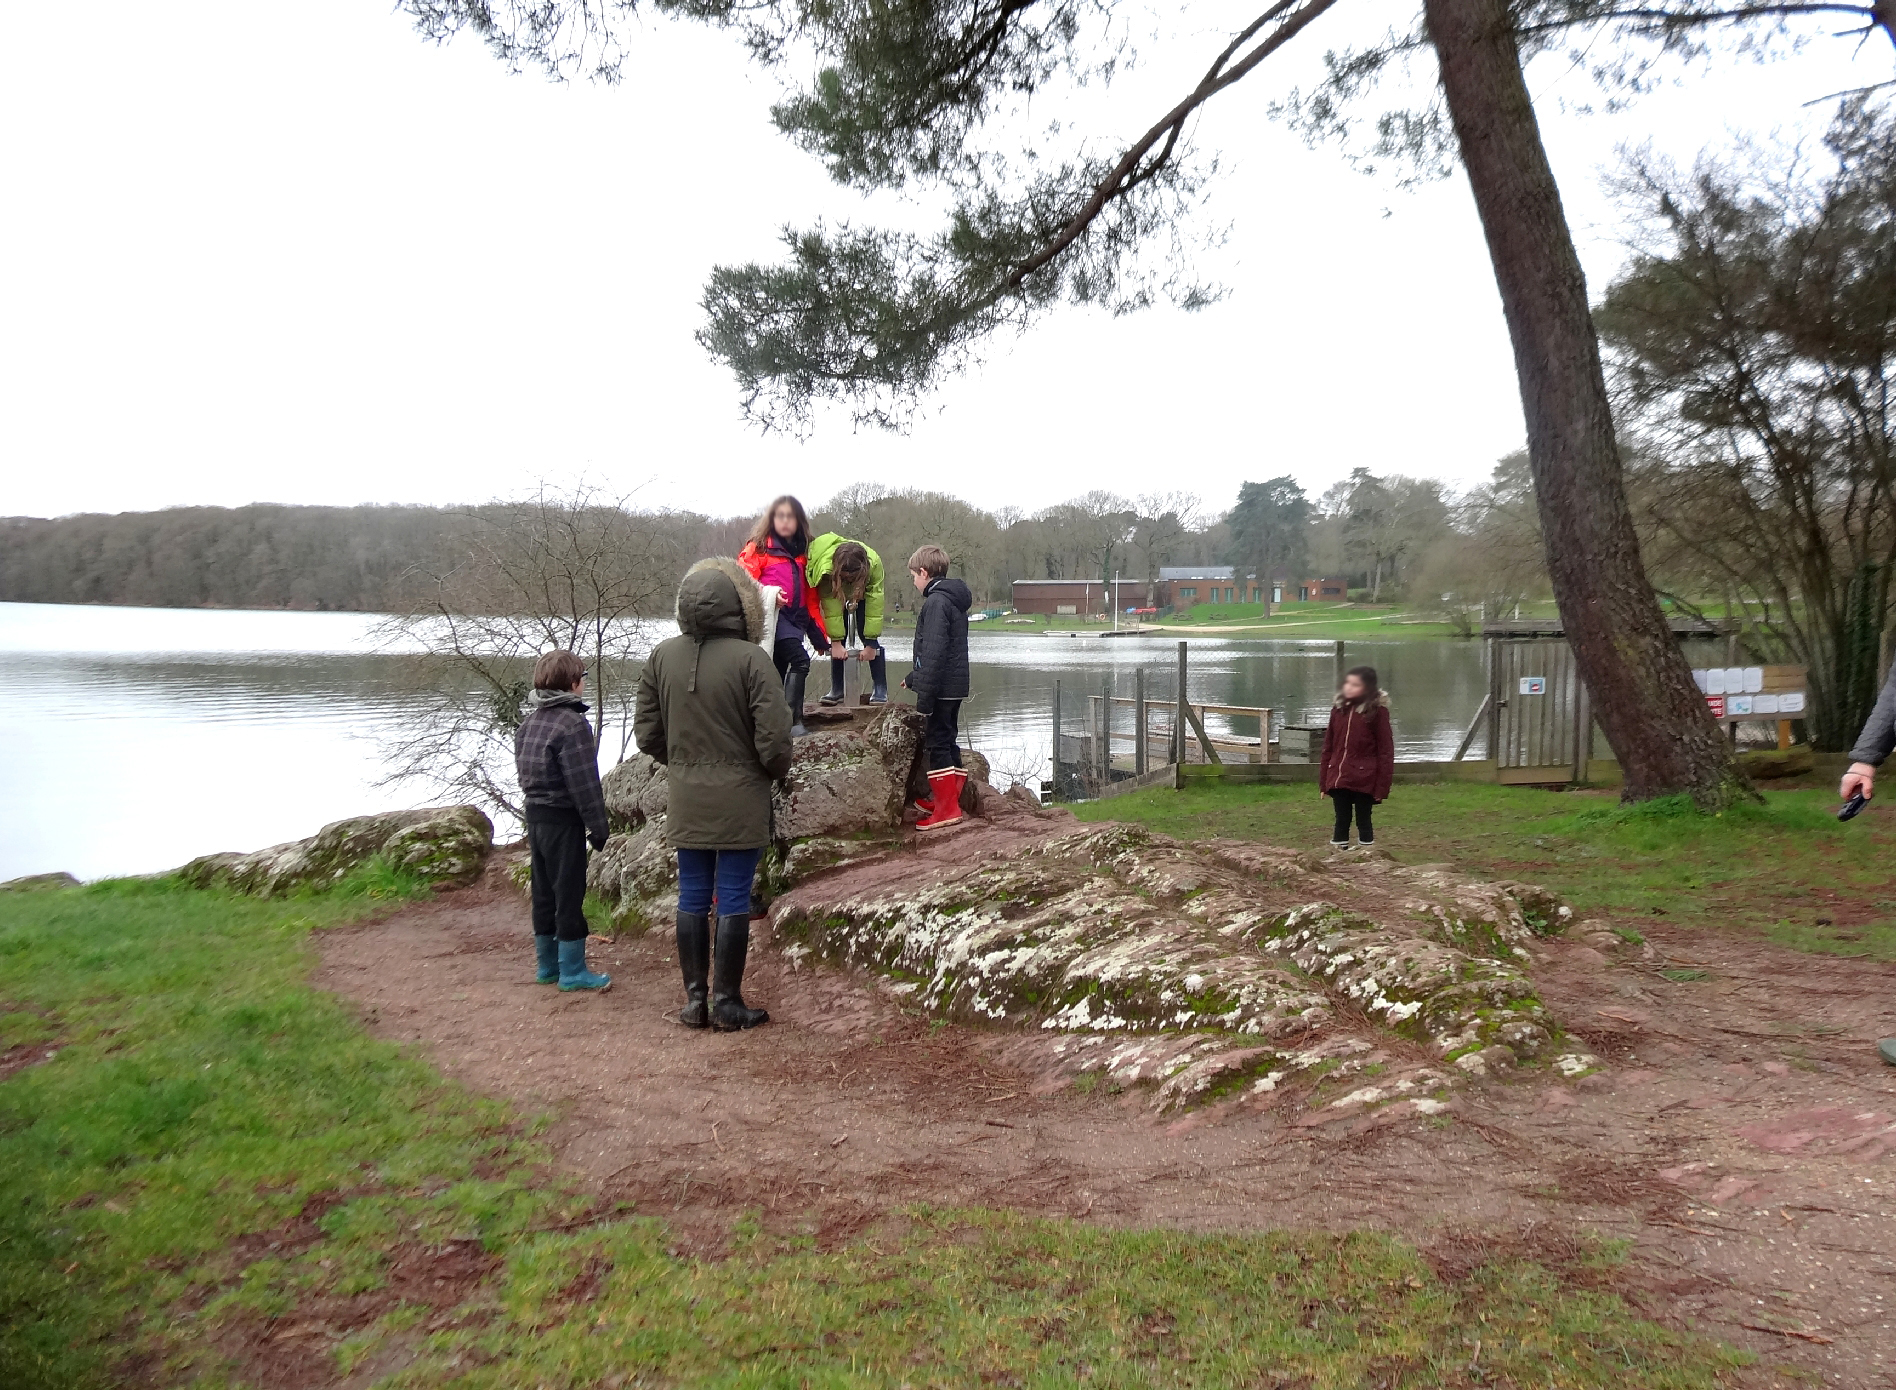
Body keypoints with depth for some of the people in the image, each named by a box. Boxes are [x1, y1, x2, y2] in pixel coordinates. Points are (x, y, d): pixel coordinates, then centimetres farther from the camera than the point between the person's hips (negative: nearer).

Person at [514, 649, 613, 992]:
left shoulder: (528, 722, 10)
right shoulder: (572, 724, -17)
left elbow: (524, 772, 15)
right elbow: (584, 783, -19)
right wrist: (598, 827, -14)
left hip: (535, 816, 9)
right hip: (563, 821, -9)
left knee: (543, 893, 14)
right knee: (569, 895, -2)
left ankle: (548, 966, 23)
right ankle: (572, 972, 3)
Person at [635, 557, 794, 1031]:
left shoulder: (661, 657, -1)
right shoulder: (750, 659, -15)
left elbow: (647, 733, 4)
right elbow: (773, 739, -16)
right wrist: (776, 771, 4)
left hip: (685, 799, 4)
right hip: (740, 800, -4)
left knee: (692, 897, 12)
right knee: (733, 899, 4)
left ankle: (694, 1000, 20)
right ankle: (727, 1003, 12)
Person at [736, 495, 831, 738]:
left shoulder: (803, 554, 17)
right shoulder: (758, 547, 2)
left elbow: (811, 599, 18)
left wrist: (820, 636, 14)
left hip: (795, 619, 6)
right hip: (772, 615, -6)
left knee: (778, 676, 9)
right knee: (800, 659, -25)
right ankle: (793, 720, -26)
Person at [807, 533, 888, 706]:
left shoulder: (874, 562, -39)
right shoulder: (826, 567, -39)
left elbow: (875, 605, -35)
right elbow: (831, 607, -33)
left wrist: (870, 643, -33)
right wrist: (836, 642, -33)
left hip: (864, 594, -1)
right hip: (837, 595, 1)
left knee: (871, 639, -13)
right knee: (839, 639, -7)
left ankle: (880, 690, -10)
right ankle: (837, 691, 0)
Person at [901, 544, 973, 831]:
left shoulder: (936, 601, -16)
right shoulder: (954, 600, 16)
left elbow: (934, 653, -22)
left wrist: (924, 697, -22)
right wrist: (913, 678, 31)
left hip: (941, 688, -10)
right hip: (955, 686, 10)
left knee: (938, 744, -5)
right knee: (947, 741, 17)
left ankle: (947, 808, -3)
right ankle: (947, 798, 27)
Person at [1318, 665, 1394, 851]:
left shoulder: (1377, 711, -6)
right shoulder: (1338, 709, 8)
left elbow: (1386, 750, -7)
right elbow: (1328, 747, 11)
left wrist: (1382, 785, -11)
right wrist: (1324, 780, 9)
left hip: (1364, 781, -5)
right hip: (1338, 779, 5)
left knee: (1363, 821, 5)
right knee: (1341, 821, 11)